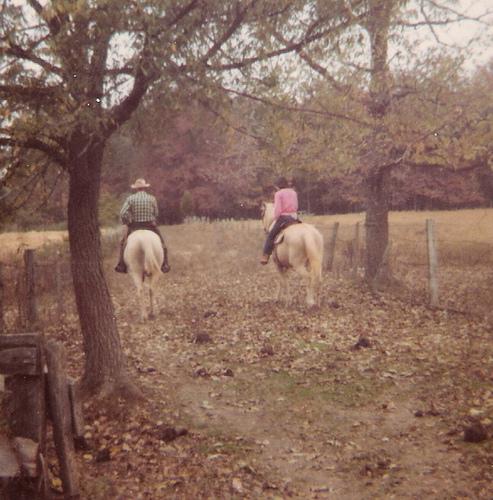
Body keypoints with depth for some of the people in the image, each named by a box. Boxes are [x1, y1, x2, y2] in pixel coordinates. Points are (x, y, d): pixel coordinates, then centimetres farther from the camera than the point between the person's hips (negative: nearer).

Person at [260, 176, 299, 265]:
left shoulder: (278, 194, -5)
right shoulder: (294, 192, 12)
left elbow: (278, 209, -11)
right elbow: (296, 206, 14)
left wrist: (276, 218, 3)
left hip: (283, 217, -5)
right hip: (295, 217, 5)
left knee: (271, 235, 4)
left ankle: (265, 256, -4)